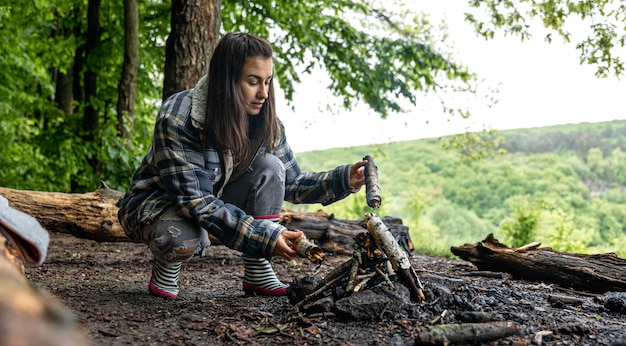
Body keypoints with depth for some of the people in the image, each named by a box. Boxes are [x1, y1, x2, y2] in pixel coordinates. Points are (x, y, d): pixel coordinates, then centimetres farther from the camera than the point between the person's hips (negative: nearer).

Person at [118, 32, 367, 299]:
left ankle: (257, 274, -10)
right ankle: (165, 267, -2)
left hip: (215, 199, 6)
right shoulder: (176, 119, -30)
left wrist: (344, 179, -21)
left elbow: (291, 183, -4)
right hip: (158, 205, -5)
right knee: (183, 238, -40)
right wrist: (264, 237, -37)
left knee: (269, 166, -20)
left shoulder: (264, 122, -11)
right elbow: (196, 201, -33)